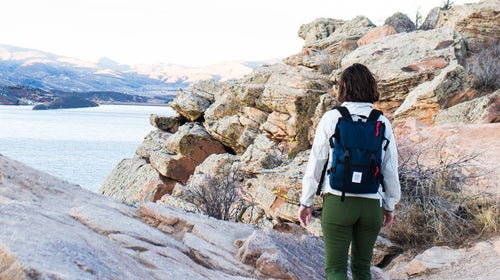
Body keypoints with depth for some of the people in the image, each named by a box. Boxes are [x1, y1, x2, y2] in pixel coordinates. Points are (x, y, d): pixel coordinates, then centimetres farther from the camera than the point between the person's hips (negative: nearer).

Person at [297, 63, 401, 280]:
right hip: (371, 205, 3)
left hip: (338, 202, -3)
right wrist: (390, 205, 18)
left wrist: (306, 201, 7)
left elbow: (316, 162, -2)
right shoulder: (382, 123, 3)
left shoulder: (331, 118, -4)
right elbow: (391, 169, 7)